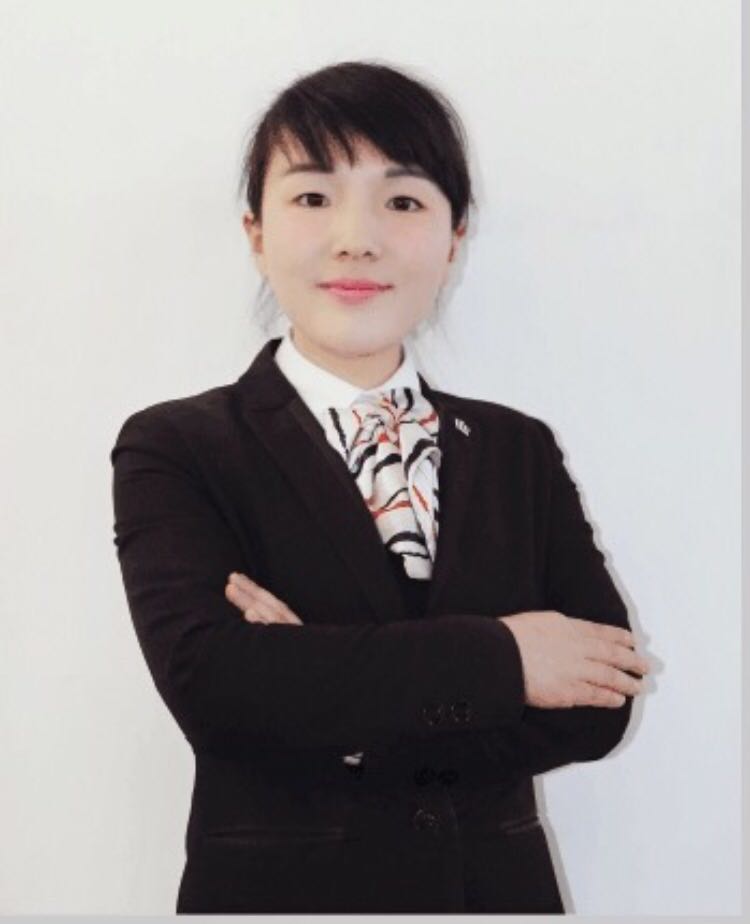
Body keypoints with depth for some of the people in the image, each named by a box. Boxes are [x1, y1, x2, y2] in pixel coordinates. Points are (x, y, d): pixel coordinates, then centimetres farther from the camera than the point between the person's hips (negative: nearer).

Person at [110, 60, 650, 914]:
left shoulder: (521, 451, 3)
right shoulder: (176, 452, -7)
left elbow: (597, 701, -7)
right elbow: (209, 682, -21)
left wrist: (337, 695, -19)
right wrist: (499, 659, -19)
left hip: (499, 883, 3)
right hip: (276, 885, -3)